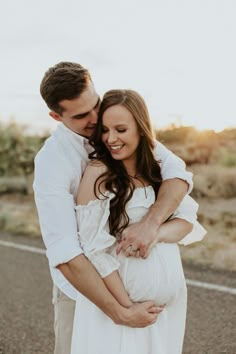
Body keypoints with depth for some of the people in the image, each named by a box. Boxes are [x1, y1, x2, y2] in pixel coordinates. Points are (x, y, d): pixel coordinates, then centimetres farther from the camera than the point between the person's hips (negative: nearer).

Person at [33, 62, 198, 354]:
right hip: (80, 277, -3)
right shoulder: (51, 162, -24)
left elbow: (177, 173, -20)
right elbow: (63, 253, -31)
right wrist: (120, 313, -34)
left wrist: (151, 222, -40)